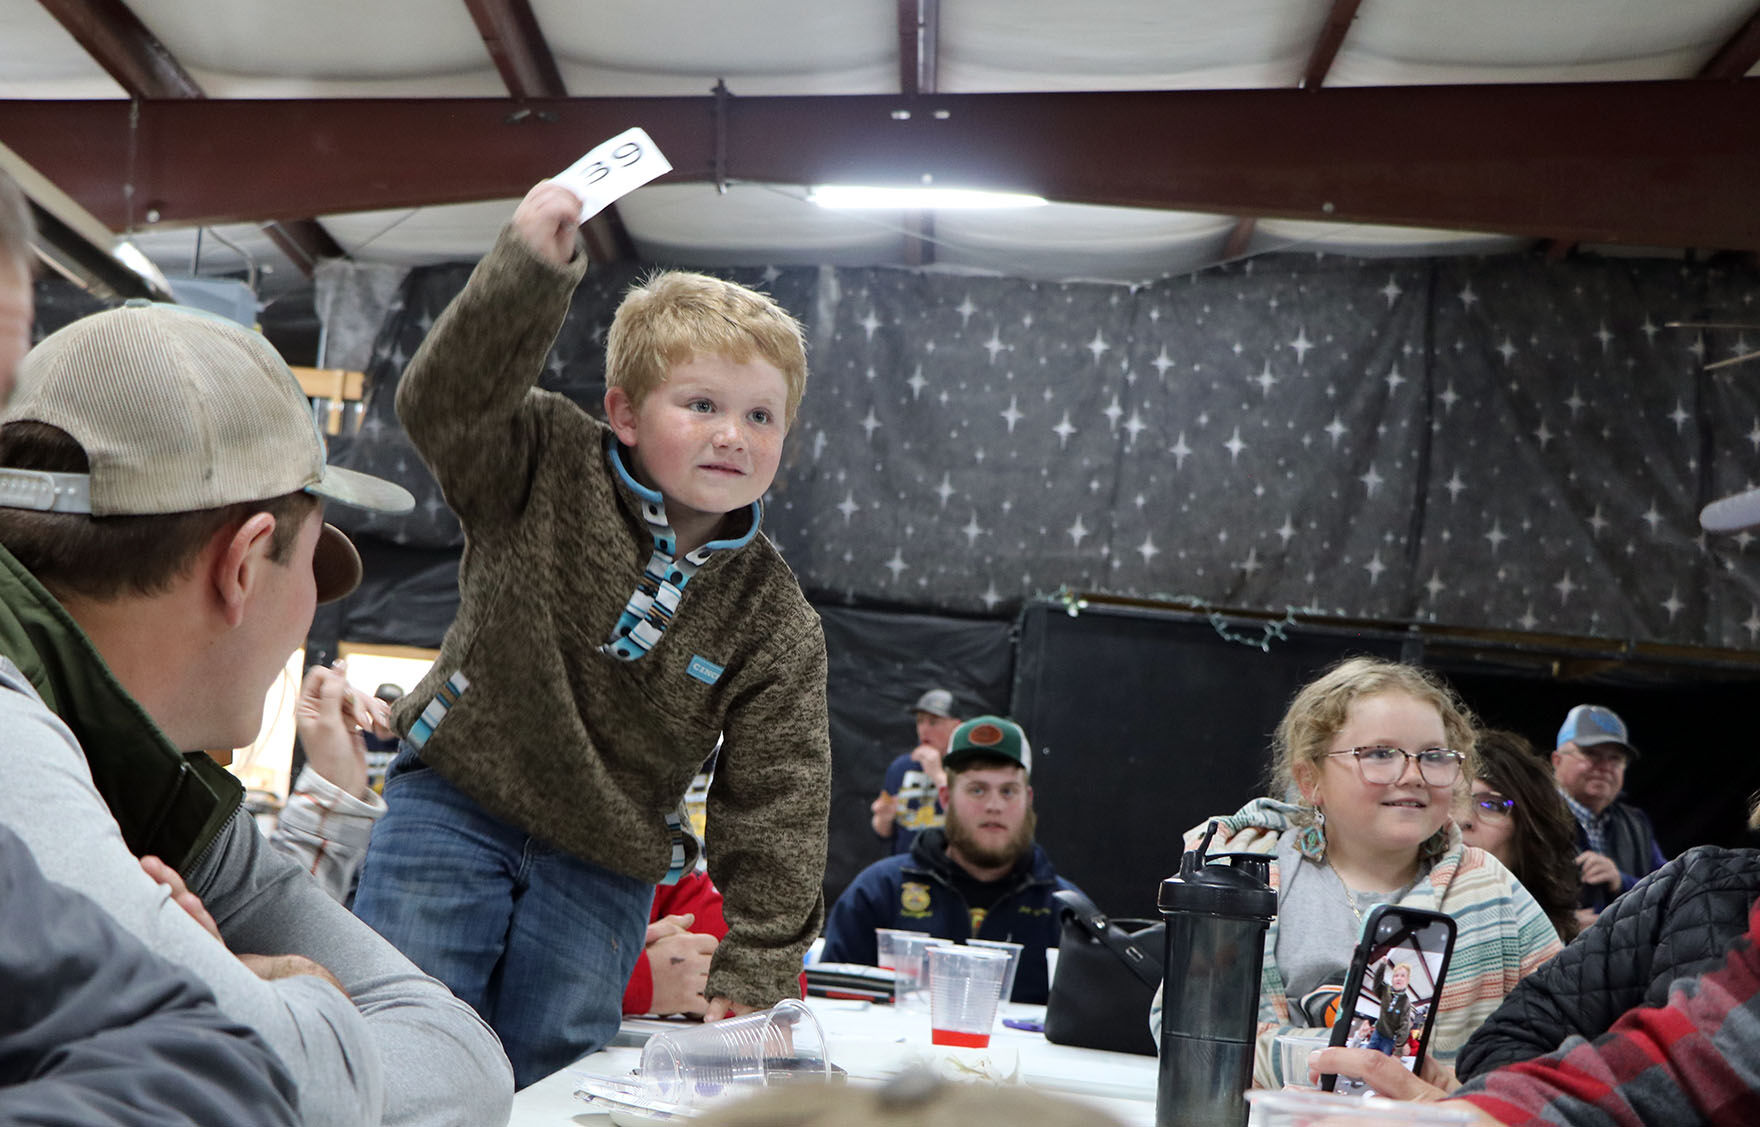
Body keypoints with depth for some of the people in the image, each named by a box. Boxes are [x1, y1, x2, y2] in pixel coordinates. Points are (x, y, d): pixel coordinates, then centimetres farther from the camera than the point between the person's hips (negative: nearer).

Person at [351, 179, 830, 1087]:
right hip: (455, 805, -1)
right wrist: (530, 267, -38)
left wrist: (754, 977, -10)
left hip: (604, 871, 2)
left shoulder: (777, 621, -7)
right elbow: (445, 404, -26)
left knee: (547, 1073, 5)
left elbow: (776, 804, -7)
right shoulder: (550, 469, -9)